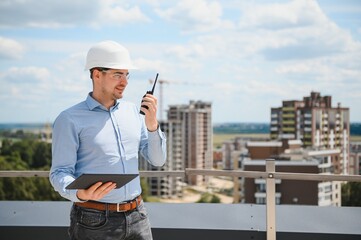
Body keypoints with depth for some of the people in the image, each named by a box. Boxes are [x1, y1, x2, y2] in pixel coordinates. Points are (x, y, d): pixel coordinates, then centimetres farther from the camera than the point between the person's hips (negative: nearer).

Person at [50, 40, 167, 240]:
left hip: (137, 216, 5)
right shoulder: (70, 119, -5)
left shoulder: (133, 111, 9)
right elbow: (59, 173, -8)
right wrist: (81, 193, -27)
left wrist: (152, 124, -6)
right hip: (94, 221, -4)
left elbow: (157, 160, 9)